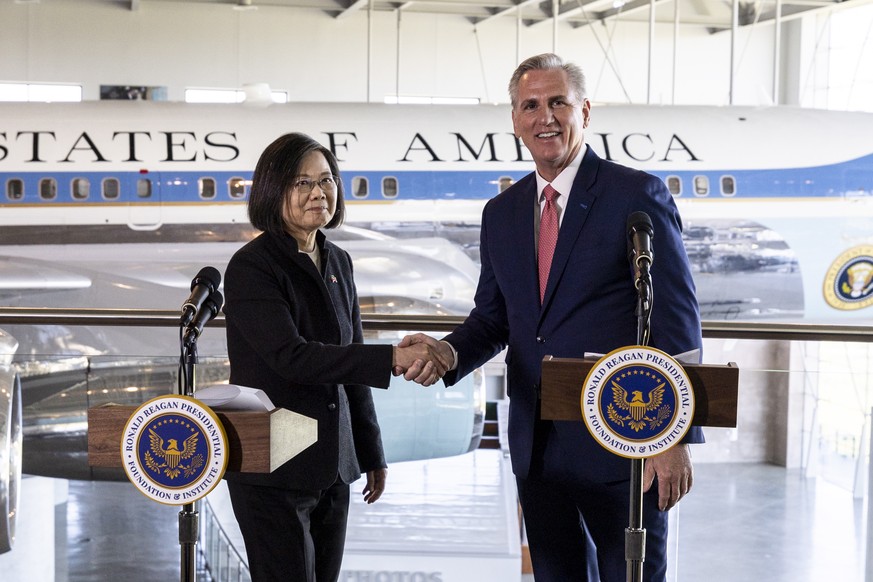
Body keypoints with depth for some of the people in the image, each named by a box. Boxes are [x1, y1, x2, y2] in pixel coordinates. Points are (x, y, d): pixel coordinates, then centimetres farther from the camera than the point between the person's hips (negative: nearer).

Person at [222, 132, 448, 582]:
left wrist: (372, 455, 17)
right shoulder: (252, 267, -12)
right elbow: (290, 355, -24)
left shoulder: (337, 263, 10)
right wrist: (393, 358, -31)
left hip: (332, 467, 7)